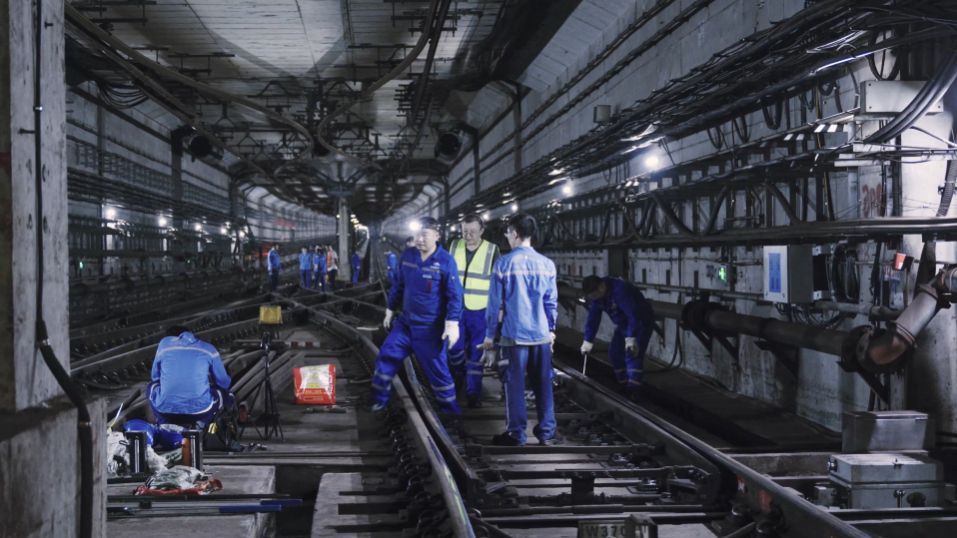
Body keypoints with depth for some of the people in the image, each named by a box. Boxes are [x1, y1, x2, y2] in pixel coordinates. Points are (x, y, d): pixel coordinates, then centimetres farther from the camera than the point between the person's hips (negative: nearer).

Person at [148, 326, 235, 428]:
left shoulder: (164, 344, 14)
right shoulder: (208, 349, 12)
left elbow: (155, 377, 23)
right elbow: (223, 382, 16)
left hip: (165, 411, 1)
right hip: (199, 410, -1)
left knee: (152, 386, 33)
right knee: (222, 391, 29)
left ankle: (166, 425, 9)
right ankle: (199, 424, 3)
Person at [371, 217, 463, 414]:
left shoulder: (445, 261, -16)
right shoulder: (407, 255, 0)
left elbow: (455, 296, -15)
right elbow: (399, 285, 13)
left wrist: (452, 324, -22)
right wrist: (390, 310, 17)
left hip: (431, 328, -5)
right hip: (405, 322, 5)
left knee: (437, 368, 2)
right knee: (386, 356, 6)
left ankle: (450, 408, 19)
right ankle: (379, 399, 21)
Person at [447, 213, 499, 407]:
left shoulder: (491, 250, -7)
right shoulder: (455, 246, 2)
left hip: (479, 311, -2)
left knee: (475, 353, 2)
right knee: (454, 349, -1)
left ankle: (473, 393, 11)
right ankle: (463, 378, 27)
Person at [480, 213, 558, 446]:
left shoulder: (504, 263, -8)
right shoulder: (546, 264, 1)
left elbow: (495, 302, -4)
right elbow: (551, 302, 7)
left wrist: (490, 334, 4)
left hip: (514, 334, -3)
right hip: (541, 334, 3)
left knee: (515, 384, 4)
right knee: (543, 384, 10)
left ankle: (516, 433, 8)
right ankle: (546, 433, 16)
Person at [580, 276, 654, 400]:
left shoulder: (620, 290, -36)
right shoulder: (596, 295, -9)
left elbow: (633, 314, -41)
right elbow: (593, 318, -3)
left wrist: (631, 338, -47)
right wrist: (588, 340, -4)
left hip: (641, 322, -8)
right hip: (624, 324, 8)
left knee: (632, 355, -20)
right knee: (614, 353, 4)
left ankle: (633, 391, -22)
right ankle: (625, 385, 17)